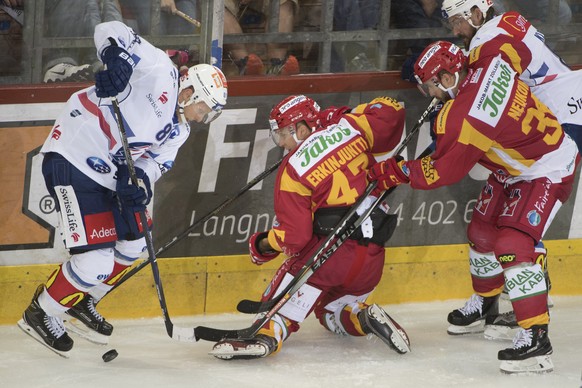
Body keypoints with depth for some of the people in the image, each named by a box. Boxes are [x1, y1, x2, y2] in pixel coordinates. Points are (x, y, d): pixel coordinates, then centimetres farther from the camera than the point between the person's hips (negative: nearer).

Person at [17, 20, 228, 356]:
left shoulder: (178, 130, 13)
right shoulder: (160, 73, -12)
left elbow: (156, 162, 2)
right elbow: (111, 30, -17)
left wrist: (140, 180, -20)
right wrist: (118, 59, -37)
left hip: (111, 175, 10)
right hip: (72, 161, -10)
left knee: (132, 245, 20)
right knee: (95, 262, -12)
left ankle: (83, 302, 40)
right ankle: (42, 314, 9)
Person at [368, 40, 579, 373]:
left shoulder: (461, 120, -31)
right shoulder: (491, 61, -13)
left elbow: (440, 172, -19)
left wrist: (395, 172, -7)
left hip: (548, 172, -11)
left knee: (512, 244, -21)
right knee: (483, 230, 19)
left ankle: (536, 335, -23)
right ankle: (485, 301, 42)